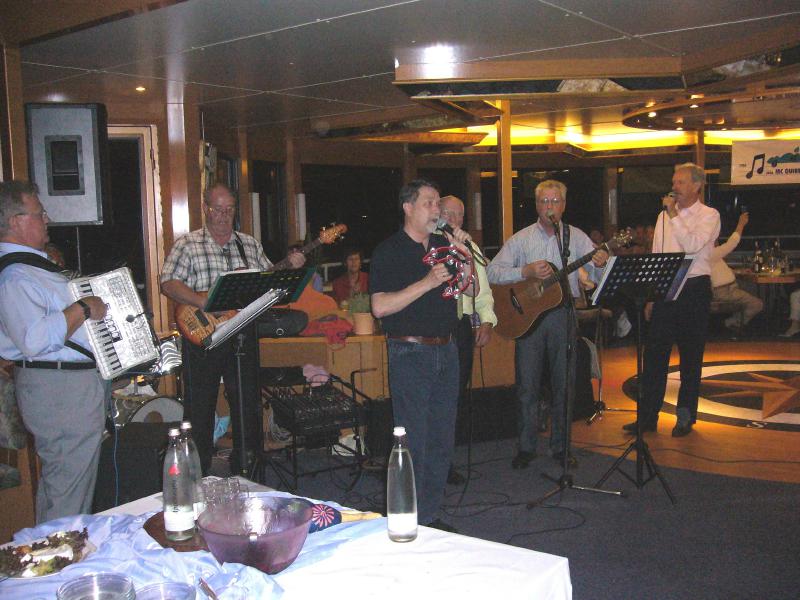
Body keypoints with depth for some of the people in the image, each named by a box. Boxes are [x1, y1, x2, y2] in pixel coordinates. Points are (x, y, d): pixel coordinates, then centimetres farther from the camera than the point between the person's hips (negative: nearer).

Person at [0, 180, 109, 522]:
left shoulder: (33, 265, 14)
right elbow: (35, 340, -34)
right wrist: (83, 308, -24)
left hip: (76, 382, 11)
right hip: (60, 392, -11)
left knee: (56, 487, 22)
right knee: (68, 495, -3)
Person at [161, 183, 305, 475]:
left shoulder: (250, 244, 12)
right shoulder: (187, 244, -1)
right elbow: (169, 283, -10)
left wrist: (289, 267, -2)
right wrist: (204, 302, -22)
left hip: (243, 334, 4)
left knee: (248, 401, 10)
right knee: (200, 406, 5)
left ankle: (245, 467, 26)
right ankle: (198, 470, 19)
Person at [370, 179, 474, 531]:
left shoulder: (444, 245, 13)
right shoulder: (388, 251, -6)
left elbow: (471, 290, 13)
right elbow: (380, 306, -17)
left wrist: (462, 252, -2)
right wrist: (427, 283, -21)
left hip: (446, 350, 7)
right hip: (410, 352, -6)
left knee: (442, 439, 11)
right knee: (413, 441, -3)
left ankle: (429, 515, 24)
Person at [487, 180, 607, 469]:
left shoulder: (577, 237, 5)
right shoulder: (521, 239, 3)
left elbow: (597, 275, -2)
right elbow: (492, 272, -5)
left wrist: (600, 264, -25)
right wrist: (526, 271, -18)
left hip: (564, 316, 1)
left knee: (564, 384, 7)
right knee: (527, 384, 4)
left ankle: (561, 446, 21)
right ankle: (526, 447, 16)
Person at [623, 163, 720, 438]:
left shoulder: (709, 216, -3)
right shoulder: (665, 216, 12)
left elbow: (693, 245, -22)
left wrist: (674, 215, -17)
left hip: (694, 290, -5)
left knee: (691, 358, 5)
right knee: (653, 355, 4)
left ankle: (686, 417, 17)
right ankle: (647, 417, 11)